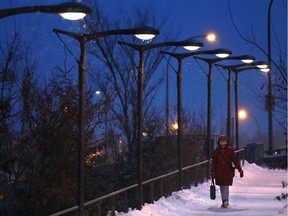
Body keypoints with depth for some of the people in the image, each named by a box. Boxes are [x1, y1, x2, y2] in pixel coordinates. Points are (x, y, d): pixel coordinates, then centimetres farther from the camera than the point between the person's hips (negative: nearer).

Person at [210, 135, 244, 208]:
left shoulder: (230, 150, 0)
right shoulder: (216, 151, 4)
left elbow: (235, 161, -1)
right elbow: (213, 163, 7)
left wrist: (240, 170, -5)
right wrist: (212, 173, 4)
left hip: (228, 172, -2)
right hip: (219, 172, 2)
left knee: (226, 187, -9)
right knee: (221, 187, 7)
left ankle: (226, 202, -6)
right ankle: (224, 202, 17)